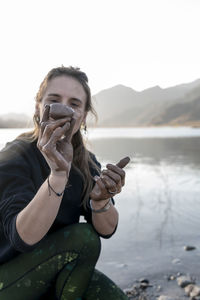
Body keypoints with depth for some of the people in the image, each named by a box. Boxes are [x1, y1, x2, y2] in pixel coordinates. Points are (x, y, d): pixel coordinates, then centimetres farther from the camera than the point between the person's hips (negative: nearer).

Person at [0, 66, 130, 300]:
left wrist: (100, 200, -32)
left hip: (56, 275, 5)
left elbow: (106, 230, -10)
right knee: (83, 238, -25)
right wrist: (58, 173, -46)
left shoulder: (85, 161, -3)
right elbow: (24, 237, -32)